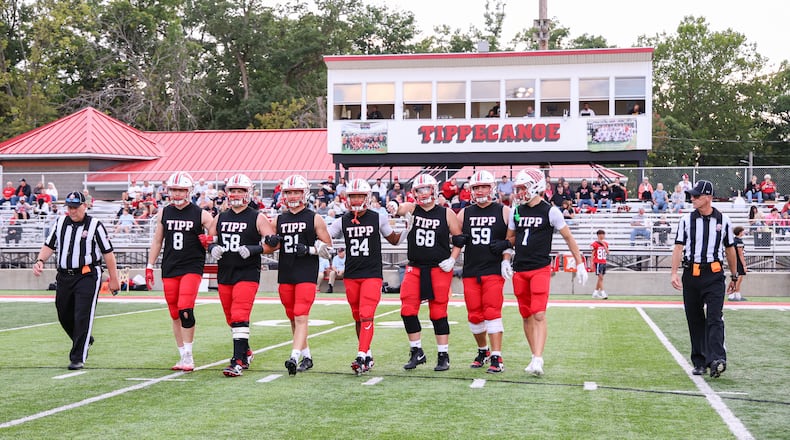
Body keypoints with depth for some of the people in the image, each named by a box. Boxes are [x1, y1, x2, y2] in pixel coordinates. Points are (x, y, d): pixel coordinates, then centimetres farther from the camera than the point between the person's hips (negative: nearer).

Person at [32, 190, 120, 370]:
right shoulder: (61, 223, 11)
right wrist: (40, 261, -5)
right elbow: (49, 245, 15)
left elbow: (107, 252, -2)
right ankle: (84, 341, 38)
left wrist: (113, 279, -2)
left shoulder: (94, 225, -4)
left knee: (82, 317, -10)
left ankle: (78, 358, -4)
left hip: (87, 276, -6)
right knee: (64, 316, 12)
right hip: (64, 276, 6)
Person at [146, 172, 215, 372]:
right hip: (169, 269, 4)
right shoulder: (164, 213, 9)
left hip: (192, 267, -4)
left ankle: (188, 357, -10)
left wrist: (210, 240, -18)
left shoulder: (200, 214, -2)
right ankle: (183, 357, 16)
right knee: (175, 315, 6)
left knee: (185, 310, -18)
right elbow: (157, 241, 16)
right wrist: (149, 267, 12)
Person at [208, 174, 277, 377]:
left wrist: (253, 249, -20)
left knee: (239, 316, -16)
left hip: (247, 274, -6)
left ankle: (238, 362, -19)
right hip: (224, 274, 6)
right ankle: (246, 353, 33)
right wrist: (212, 248, -3)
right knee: (231, 318, 13)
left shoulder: (257, 218, -2)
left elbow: (272, 243, -5)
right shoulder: (220, 218, 13)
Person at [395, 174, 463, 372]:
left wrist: (452, 259, -6)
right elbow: (399, 208, -13)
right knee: (408, 311, -2)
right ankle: (416, 352, 13)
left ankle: (443, 356, 11)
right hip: (415, 268, 2)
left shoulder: (446, 214, 1)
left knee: (438, 313, 2)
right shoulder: (412, 209, 4)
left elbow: (459, 238, 6)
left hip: (439, 269, -2)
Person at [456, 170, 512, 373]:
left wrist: (506, 252, -10)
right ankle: (483, 350, 27)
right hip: (470, 271, 4)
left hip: (494, 271, -4)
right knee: (474, 316, 6)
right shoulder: (464, 214, 12)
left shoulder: (504, 212, 3)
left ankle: (496, 357, -10)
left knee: (492, 313, -12)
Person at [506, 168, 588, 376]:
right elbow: (510, 238, 22)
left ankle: (538, 360, -19)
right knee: (527, 316, 9)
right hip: (519, 270, 5)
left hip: (540, 269, -5)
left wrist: (580, 263, 0)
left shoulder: (550, 211, -4)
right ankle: (535, 357, 18)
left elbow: (568, 237, 2)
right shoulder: (516, 211, 10)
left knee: (539, 315, -15)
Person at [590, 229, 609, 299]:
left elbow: (608, 253, 0)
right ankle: (603, 293, -15)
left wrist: (604, 244, -6)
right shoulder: (595, 244, -6)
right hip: (598, 262, -7)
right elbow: (593, 254, -6)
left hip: (604, 263, 7)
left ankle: (595, 293, 20)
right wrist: (592, 263, -11)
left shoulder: (605, 244, 12)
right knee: (600, 278, -11)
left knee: (600, 278, 11)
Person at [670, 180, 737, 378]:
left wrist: (734, 276, 16)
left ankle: (717, 359, -24)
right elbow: (678, 247, 0)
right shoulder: (686, 220, 6)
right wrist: (674, 273, -11)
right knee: (695, 320, 6)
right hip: (691, 274, 2)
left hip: (714, 275, -2)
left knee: (714, 318, -14)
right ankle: (699, 362, 14)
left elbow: (730, 249, 13)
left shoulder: (723, 220, 6)